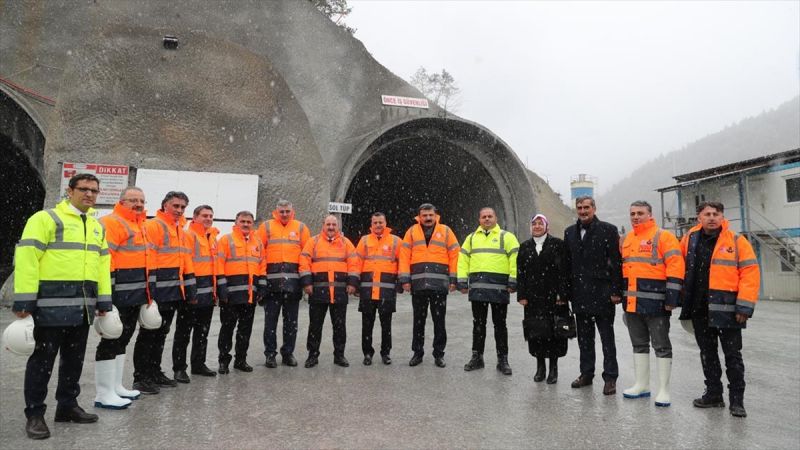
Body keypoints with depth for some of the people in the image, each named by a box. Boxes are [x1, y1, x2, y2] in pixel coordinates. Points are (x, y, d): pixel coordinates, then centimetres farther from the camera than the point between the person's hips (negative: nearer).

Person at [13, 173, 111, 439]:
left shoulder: (97, 227, 16)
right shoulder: (46, 218, -6)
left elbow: (102, 264, 18)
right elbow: (26, 258, -12)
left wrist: (104, 301, 13)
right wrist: (23, 300, -18)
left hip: (83, 305, 7)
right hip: (52, 303, -7)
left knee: (74, 358, 15)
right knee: (43, 359, 2)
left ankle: (67, 406, 28)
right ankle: (34, 414, 15)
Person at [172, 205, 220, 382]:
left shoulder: (213, 237, 15)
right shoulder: (188, 235, -10)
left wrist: (215, 289, 18)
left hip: (208, 292, 8)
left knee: (202, 331, 16)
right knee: (184, 332, 2)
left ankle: (199, 364, 27)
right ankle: (179, 368, 10)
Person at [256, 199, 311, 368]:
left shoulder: (301, 227, 8)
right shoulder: (267, 226, 5)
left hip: (293, 280, 1)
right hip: (272, 280, -1)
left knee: (291, 320, 9)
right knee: (271, 319, 4)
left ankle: (288, 353, 20)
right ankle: (270, 354, 14)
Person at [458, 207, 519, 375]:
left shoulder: (506, 236, 3)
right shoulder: (471, 237, 15)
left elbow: (516, 259, -4)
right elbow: (463, 259, 13)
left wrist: (513, 282, -11)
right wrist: (462, 281, 4)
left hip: (499, 287, -3)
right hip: (477, 287, 3)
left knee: (499, 324, 5)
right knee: (478, 324, 11)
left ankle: (502, 360, 14)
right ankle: (477, 357, 21)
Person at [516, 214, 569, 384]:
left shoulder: (557, 244, 0)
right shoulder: (524, 247, 11)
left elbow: (563, 270, -4)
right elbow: (520, 273, 9)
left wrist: (562, 294, -10)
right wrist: (521, 295, 2)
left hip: (553, 296, -3)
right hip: (533, 298, 3)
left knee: (553, 331, 1)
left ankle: (553, 367, 15)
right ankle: (540, 366, 20)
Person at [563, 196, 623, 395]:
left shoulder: (608, 230, -5)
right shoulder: (570, 232, 11)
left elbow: (616, 262, -8)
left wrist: (616, 291, -13)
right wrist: (566, 290, 8)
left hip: (602, 294, -5)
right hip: (580, 295, 5)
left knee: (607, 338, 5)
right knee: (584, 338, 14)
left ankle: (610, 378, 13)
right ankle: (586, 374, 26)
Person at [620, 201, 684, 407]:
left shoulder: (663, 236, -7)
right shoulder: (627, 239, 15)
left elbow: (675, 267, -13)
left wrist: (671, 297, -17)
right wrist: (623, 296, 20)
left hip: (655, 303, -7)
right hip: (632, 302, 7)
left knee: (661, 346, 2)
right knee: (639, 344, 15)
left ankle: (663, 390, 10)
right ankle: (642, 385, 25)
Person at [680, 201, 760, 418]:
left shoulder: (737, 241, -6)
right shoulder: (690, 239, 5)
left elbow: (750, 273, -10)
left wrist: (744, 307, -15)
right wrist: (683, 298, 14)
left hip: (726, 309, -4)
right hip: (699, 310, 4)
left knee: (733, 355, 6)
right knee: (707, 354, 15)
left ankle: (737, 400, 18)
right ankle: (713, 394, 28)